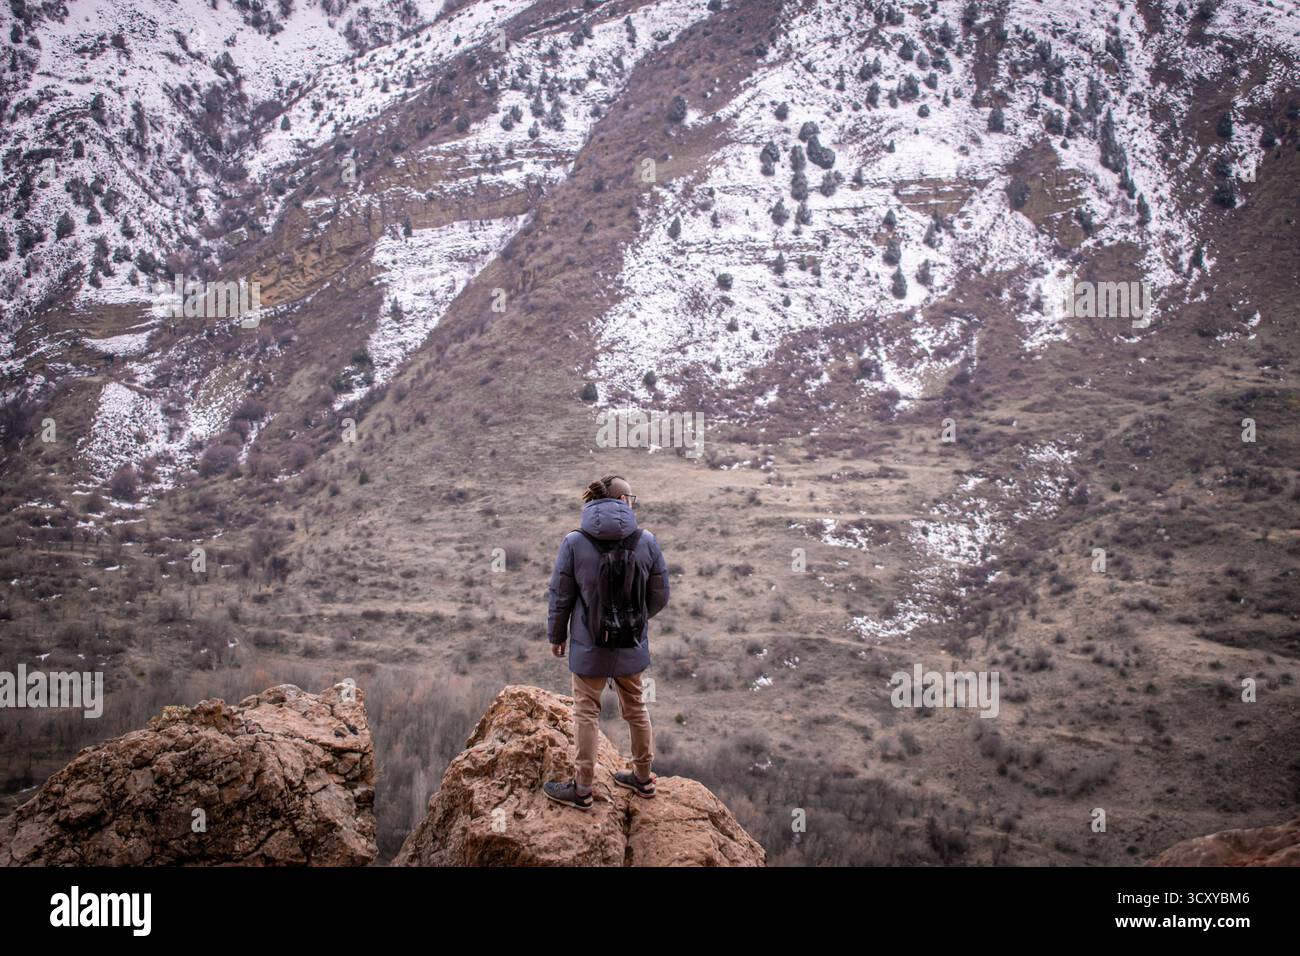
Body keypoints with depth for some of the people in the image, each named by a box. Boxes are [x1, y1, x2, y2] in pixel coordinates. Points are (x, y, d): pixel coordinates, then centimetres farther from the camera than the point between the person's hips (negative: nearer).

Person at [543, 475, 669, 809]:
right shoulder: (646, 542, -9)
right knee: (635, 707, 20)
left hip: (590, 646, -2)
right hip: (632, 645, 2)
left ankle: (582, 788, 18)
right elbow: (660, 596, 0)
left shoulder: (574, 543, -14)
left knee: (587, 712, 10)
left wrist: (556, 635, 9)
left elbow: (560, 596, -7)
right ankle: (642, 777, 34)